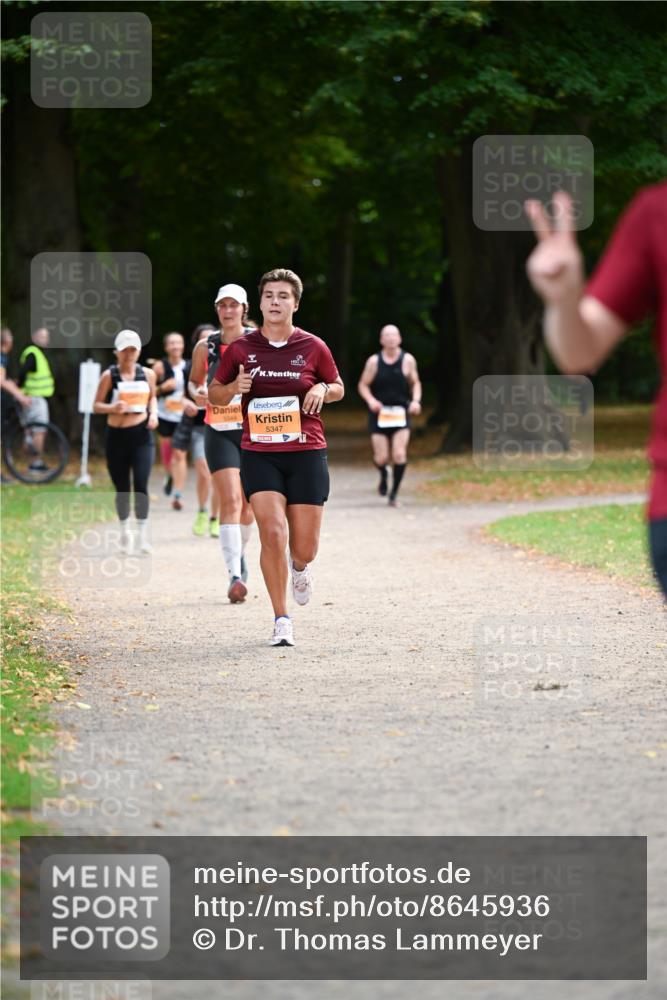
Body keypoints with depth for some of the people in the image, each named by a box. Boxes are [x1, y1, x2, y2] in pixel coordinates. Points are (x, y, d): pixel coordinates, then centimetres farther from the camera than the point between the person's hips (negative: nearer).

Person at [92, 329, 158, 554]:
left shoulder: (147, 374, 6)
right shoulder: (109, 376, -2)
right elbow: (96, 406, 0)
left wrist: (153, 413, 1)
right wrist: (112, 407, -20)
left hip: (141, 435, 0)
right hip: (116, 436, 0)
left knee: (141, 485, -13)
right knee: (122, 489, 7)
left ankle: (143, 535, -8)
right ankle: (124, 532, 26)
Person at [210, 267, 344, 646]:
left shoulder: (313, 347, 2)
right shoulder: (240, 349, 2)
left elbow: (339, 388, 16)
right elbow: (214, 394, 12)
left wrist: (322, 389, -7)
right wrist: (235, 387, -10)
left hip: (307, 452, 0)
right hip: (259, 454, 0)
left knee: (304, 548, 0)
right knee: (273, 533, -17)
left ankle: (300, 567, 41)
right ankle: (282, 620, -5)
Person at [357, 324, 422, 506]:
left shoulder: (407, 360, -1)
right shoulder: (374, 361, -2)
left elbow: (415, 383, 9)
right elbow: (363, 385, 4)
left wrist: (416, 400, -9)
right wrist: (371, 400, -15)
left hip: (401, 414, 0)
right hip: (379, 414, 0)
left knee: (399, 454, -15)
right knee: (381, 458, -3)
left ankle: (394, 493, 1)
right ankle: (384, 475, 35)